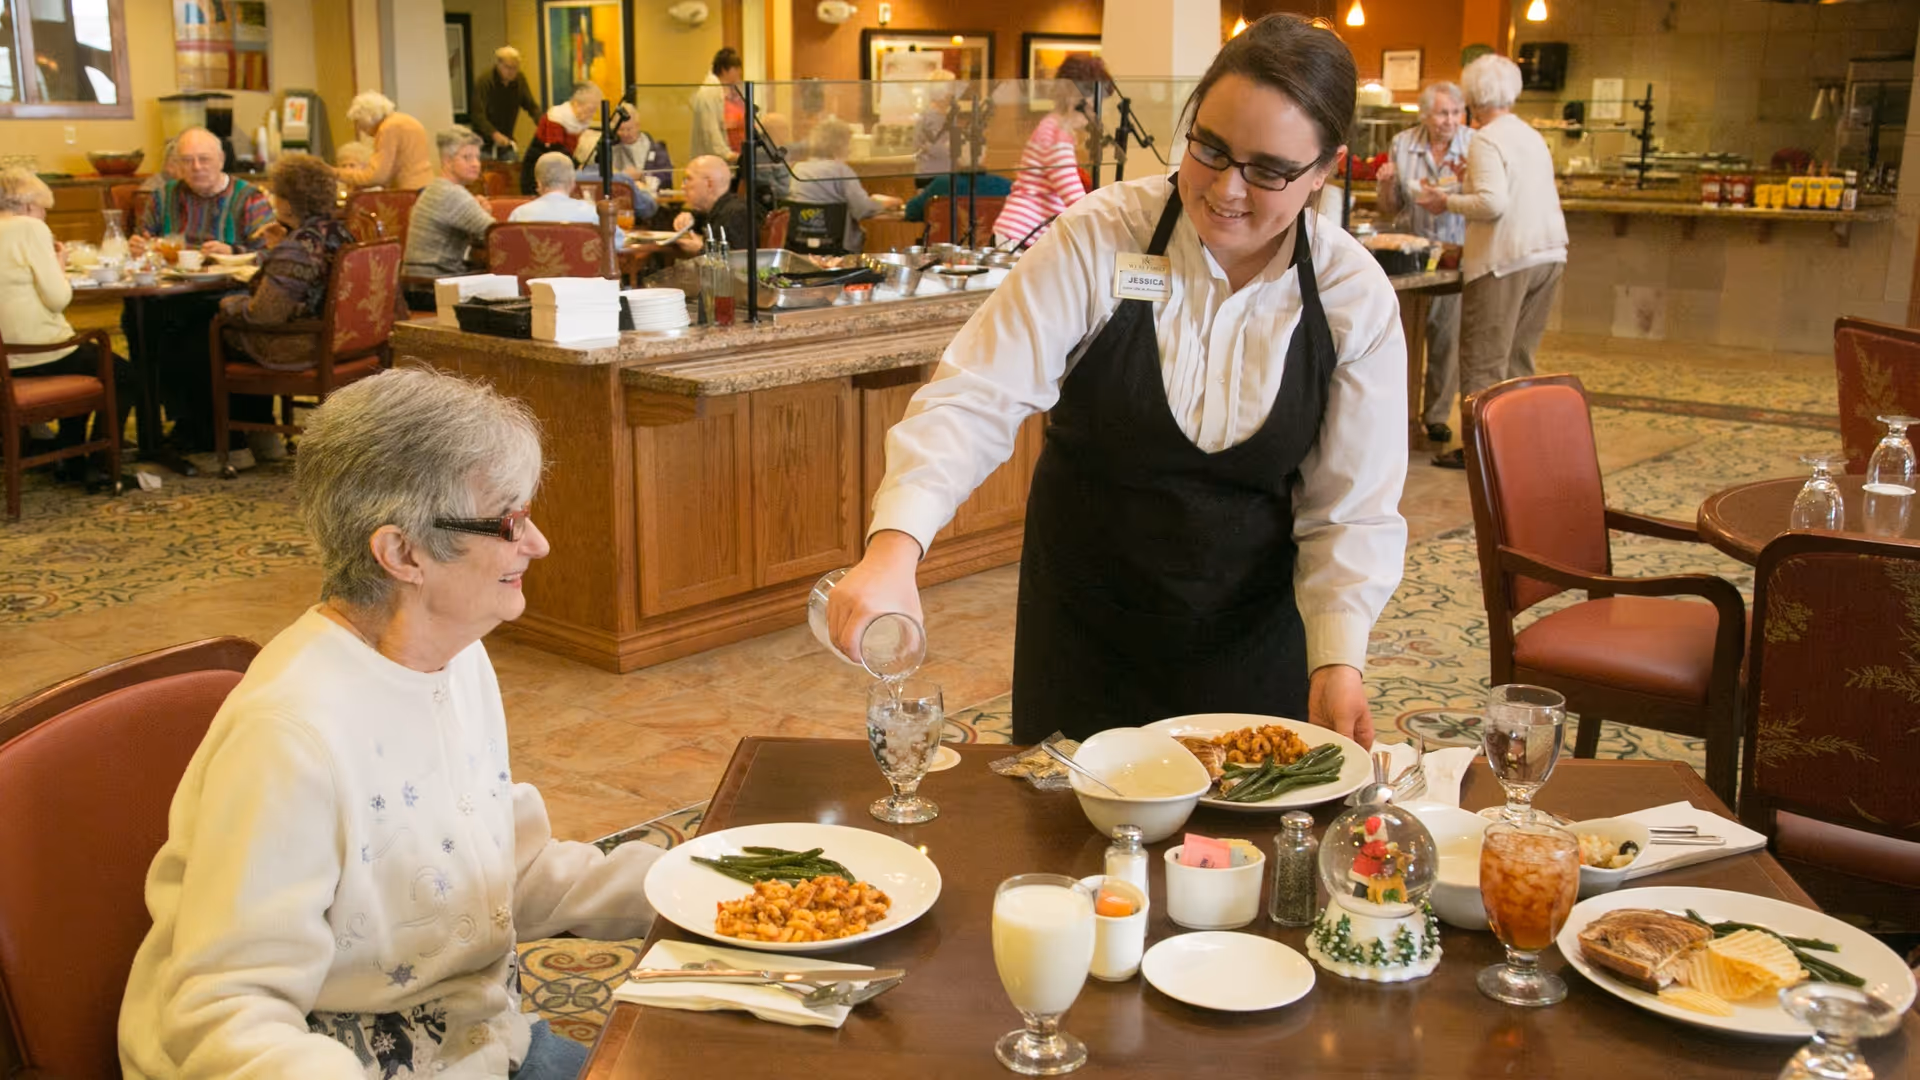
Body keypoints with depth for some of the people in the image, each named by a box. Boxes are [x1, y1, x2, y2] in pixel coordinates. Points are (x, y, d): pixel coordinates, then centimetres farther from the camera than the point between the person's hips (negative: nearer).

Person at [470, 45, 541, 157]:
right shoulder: (484, 81, -16)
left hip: (506, 142, 5)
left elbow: (531, 106, 4)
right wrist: (494, 134, -39)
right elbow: (478, 114, -24)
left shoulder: (519, 79, 1)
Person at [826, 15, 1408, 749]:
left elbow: (1351, 510, -6)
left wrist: (1338, 658, -20)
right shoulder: (1099, 239, -16)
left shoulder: (1358, 299, -10)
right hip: (1084, 620, -1)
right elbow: (976, 398, -23)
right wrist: (894, 546, -37)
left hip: (1252, 631, 1)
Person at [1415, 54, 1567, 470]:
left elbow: (1493, 203, -21)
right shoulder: (1533, 136, 15)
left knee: (1484, 360, -2)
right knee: (1519, 358, 13)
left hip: (1504, 260, -8)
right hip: (1548, 253, 8)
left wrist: (1448, 202, -7)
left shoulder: (1486, 141, -11)